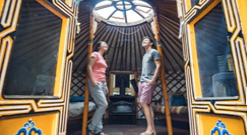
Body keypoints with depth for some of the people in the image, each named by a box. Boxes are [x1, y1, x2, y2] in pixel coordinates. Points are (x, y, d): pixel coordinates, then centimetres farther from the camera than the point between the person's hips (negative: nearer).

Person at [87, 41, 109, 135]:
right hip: (95, 83, -8)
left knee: (101, 106, 4)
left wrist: (105, 85, 18)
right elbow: (89, 67, -9)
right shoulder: (95, 54, 1)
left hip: (102, 83, 8)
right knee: (103, 104, -14)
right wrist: (92, 80, -19)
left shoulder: (102, 58, 24)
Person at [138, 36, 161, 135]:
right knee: (148, 104, 5)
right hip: (142, 82, 8)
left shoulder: (154, 52, 1)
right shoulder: (145, 55, 25)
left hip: (149, 82, -8)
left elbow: (158, 66, -9)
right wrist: (141, 80, 15)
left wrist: (153, 80, -16)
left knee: (143, 103, -12)